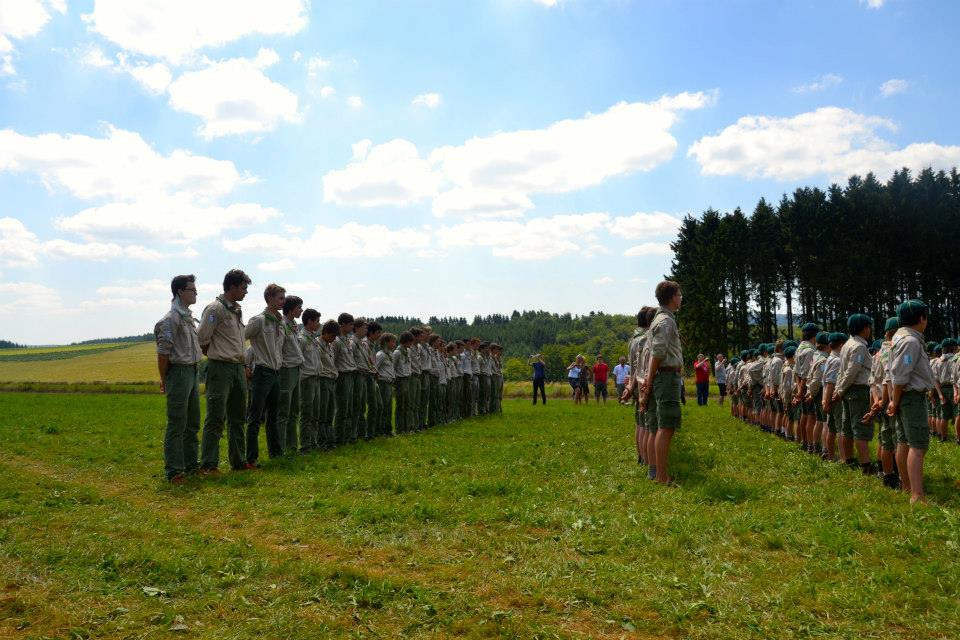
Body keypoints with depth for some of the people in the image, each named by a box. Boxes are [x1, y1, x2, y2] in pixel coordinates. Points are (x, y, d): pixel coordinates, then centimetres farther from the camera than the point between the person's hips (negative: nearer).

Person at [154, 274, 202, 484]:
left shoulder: (189, 316, 15)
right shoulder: (171, 319, -13)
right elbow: (163, 352, -14)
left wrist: (197, 372, 17)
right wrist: (164, 380, -9)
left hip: (194, 371, 9)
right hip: (179, 372, -9)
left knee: (193, 422, 15)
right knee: (177, 424, -5)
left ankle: (191, 463, 25)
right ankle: (173, 470, 0)